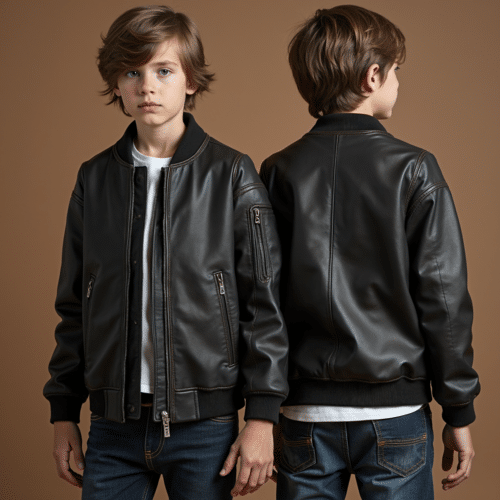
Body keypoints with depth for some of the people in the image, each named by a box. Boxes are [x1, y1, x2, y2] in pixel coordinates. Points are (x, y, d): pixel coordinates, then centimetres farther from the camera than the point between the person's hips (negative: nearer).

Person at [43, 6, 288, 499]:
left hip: (205, 425, -2)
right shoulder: (94, 179, 7)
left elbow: (264, 303, -3)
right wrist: (63, 412, 10)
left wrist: (262, 416, -7)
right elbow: (73, 306, 12)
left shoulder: (231, 175, -2)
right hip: (113, 426, 3)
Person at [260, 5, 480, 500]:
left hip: (305, 416, 2)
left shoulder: (278, 173, 0)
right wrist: (459, 413, 1)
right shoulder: (413, 170, -7)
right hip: (394, 410, -2)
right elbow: (443, 297, -7)